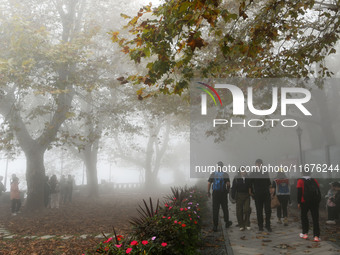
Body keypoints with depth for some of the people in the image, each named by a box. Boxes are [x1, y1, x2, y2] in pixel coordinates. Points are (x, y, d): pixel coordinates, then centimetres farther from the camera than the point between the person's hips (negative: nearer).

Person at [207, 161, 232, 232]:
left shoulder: (213, 174, 1)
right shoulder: (225, 174, -2)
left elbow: (209, 183, -2)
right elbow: (228, 184, -8)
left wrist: (208, 192, 7)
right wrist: (227, 191, 8)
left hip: (215, 193, 0)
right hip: (223, 193, 0)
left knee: (215, 210, 2)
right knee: (225, 208, 15)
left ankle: (215, 226, 1)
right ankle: (227, 223, 26)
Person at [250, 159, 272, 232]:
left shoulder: (266, 173, 10)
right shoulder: (253, 174, 2)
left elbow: (269, 183, 16)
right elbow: (250, 185, 5)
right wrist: (252, 193, 0)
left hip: (266, 194, 2)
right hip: (257, 195, -2)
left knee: (268, 210, -1)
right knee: (259, 211, 4)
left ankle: (268, 225, 10)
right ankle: (260, 225, 13)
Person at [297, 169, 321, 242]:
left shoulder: (300, 181, 1)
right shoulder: (314, 181, 11)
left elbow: (299, 192, -6)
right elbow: (319, 192, 11)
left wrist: (299, 203, -2)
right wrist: (318, 201, 16)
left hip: (305, 202, -2)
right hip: (315, 202, 2)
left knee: (304, 217, 15)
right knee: (315, 219, 2)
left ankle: (305, 233, 16)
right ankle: (316, 236, -3)